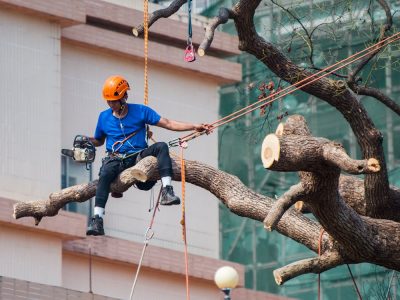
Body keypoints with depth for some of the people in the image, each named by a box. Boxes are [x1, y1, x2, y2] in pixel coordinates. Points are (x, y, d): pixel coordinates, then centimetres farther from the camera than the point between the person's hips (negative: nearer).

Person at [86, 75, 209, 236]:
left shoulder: (140, 111, 5)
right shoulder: (104, 117, 10)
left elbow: (168, 124, 2)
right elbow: (99, 141, 24)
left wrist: (194, 126, -7)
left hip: (138, 156, 0)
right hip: (116, 159, 0)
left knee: (161, 147, -28)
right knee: (105, 173, -35)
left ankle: (167, 191, -41)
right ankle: (97, 220, -46)